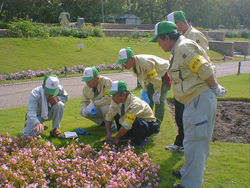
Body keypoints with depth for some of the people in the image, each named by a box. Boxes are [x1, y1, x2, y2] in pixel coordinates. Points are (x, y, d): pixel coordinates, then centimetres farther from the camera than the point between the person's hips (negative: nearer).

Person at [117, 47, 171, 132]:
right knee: (148, 100, 4)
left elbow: (156, 78, -30)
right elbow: (141, 77, 7)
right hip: (151, 77, 8)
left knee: (159, 101, -14)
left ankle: (157, 126, -5)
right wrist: (145, 89, 0)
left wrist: (157, 93, -23)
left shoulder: (144, 63, -39)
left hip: (163, 75, -8)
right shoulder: (133, 66, -12)